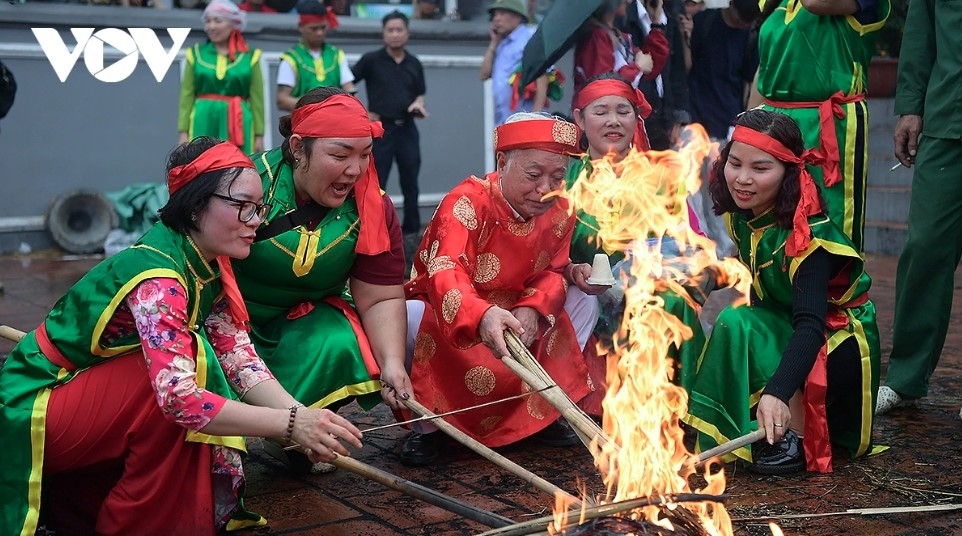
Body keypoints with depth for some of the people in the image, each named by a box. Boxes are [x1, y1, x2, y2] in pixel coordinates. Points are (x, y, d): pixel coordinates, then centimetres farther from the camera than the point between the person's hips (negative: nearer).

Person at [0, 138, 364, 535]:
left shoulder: (209, 269, -1)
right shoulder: (155, 275, -28)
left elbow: (240, 362, -9)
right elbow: (179, 397, -39)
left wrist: (304, 418, -24)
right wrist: (291, 424, -41)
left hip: (90, 396, 9)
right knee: (182, 368, -25)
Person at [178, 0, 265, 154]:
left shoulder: (250, 57, 5)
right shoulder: (196, 54, 9)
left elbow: (257, 99, 3)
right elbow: (187, 96, 6)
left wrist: (259, 135, -1)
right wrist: (184, 132, -1)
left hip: (239, 124, -1)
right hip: (204, 124, 1)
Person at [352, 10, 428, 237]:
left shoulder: (414, 64, 9)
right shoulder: (371, 60, -2)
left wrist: (418, 104, -3)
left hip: (407, 129, 4)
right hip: (381, 128, -3)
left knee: (410, 182, 7)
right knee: (376, 185, -1)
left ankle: (412, 229, 17)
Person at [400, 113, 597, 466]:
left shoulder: (558, 212, -7)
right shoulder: (467, 203, -27)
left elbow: (552, 274, -2)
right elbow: (445, 273, -42)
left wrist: (531, 310, -27)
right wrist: (481, 315, -64)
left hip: (513, 319, 6)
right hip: (448, 319, -5)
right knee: (411, 318, -36)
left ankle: (543, 411, 2)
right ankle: (427, 424, -13)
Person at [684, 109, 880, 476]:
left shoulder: (808, 234, -30)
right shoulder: (742, 214, -7)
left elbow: (810, 324, -41)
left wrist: (777, 392, -54)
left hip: (838, 338, -8)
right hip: (783, 328, 8)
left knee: (737, 325, -28)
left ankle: (795, 437, -21)